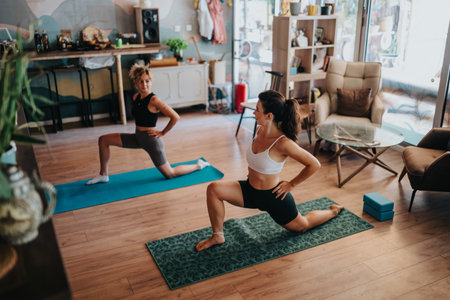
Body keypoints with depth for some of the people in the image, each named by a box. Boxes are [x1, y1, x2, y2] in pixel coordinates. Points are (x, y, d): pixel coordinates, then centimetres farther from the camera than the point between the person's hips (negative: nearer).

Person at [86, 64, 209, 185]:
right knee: (103, 140, 6)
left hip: (151, 139, -7)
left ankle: (198, 165, 24)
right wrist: (139, 128, 13)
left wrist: (162, 133, -15)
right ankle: (103, 175, 15)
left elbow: (175, 117, -24)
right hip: (137, 137, 8)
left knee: (170, 174, 3)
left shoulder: (154, 100, -22)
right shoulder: (136, 97, 1)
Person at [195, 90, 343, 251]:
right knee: (213, 189, -14)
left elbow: (314, 164, -22)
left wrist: (292, 184, -13)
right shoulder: (260, 130, -7)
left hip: (272, 196, -6)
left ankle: (333, 211, 47)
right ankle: (218, 236, 1)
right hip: (251, 190, 6)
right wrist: (253, 172, 10)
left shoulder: (283, 143, -30)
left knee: (301, 226, 20)